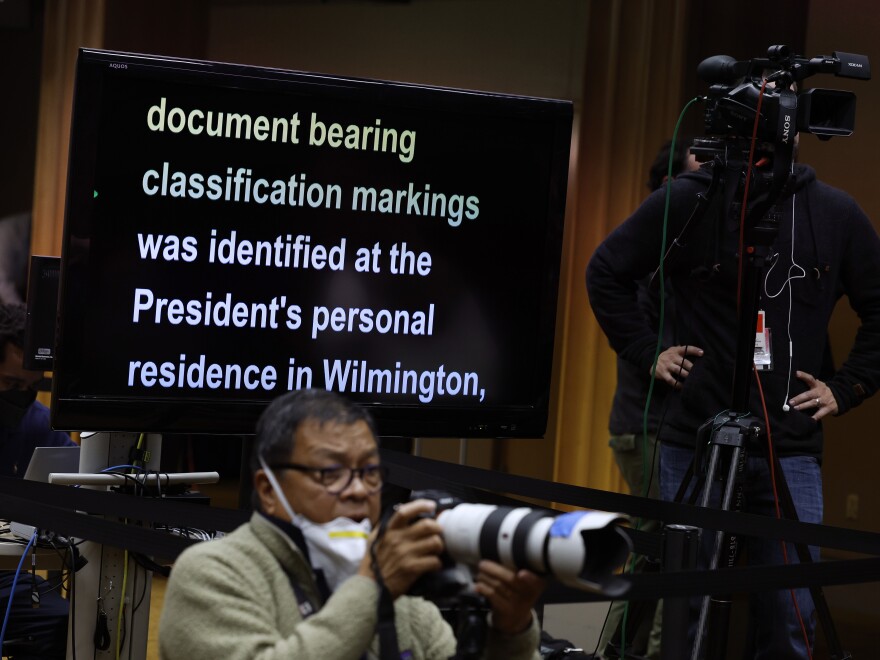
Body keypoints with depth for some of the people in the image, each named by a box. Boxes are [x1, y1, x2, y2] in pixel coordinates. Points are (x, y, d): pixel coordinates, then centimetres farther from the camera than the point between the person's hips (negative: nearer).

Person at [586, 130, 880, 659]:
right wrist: (647, 352, 5)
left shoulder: (836, 213, 4)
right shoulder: (685, 202, 1)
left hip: (792, 451, 1)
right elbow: (607, 273, 13)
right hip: (694, 441, -1)